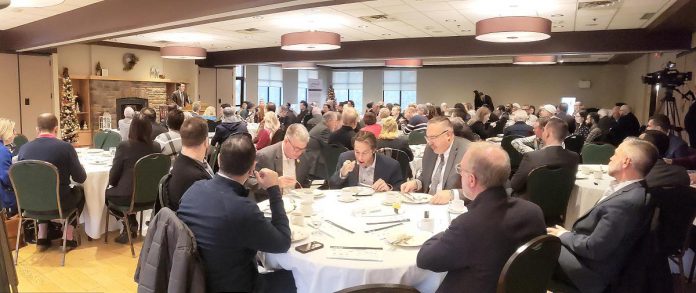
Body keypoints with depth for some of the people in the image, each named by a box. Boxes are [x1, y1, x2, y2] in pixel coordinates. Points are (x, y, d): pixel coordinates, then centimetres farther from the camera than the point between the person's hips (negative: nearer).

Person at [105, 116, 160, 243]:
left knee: (107, 193, 26)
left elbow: (113, 176, -8)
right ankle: (131, 225, 29)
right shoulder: (156, 146, -3)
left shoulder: (124, 146, -15)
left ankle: (129, 224, 20)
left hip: (128, 196, -4)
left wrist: (111, 182, 17)